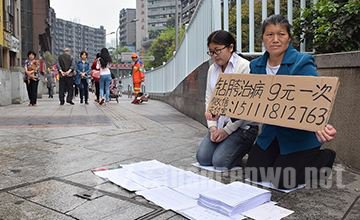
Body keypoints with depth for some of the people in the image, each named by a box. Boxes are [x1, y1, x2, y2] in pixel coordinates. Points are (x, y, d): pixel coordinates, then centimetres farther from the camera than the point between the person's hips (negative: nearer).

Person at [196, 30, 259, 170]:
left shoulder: (245, 67, -12)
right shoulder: (212, 69, 10)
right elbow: (209, 99, 8)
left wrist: (227, 130, -14)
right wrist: (212, 127, -5)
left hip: (242, 125, -6)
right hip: (219, 125, 6)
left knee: (220, 161, -16)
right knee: (202, 157, -9)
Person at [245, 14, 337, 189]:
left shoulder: (302, 63, -18)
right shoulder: (256, 66, 0)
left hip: (300, 135, -6)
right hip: (271, 132, 6)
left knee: (281, 181, -7)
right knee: (252, 174, 5)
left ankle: (324, 158, 17)